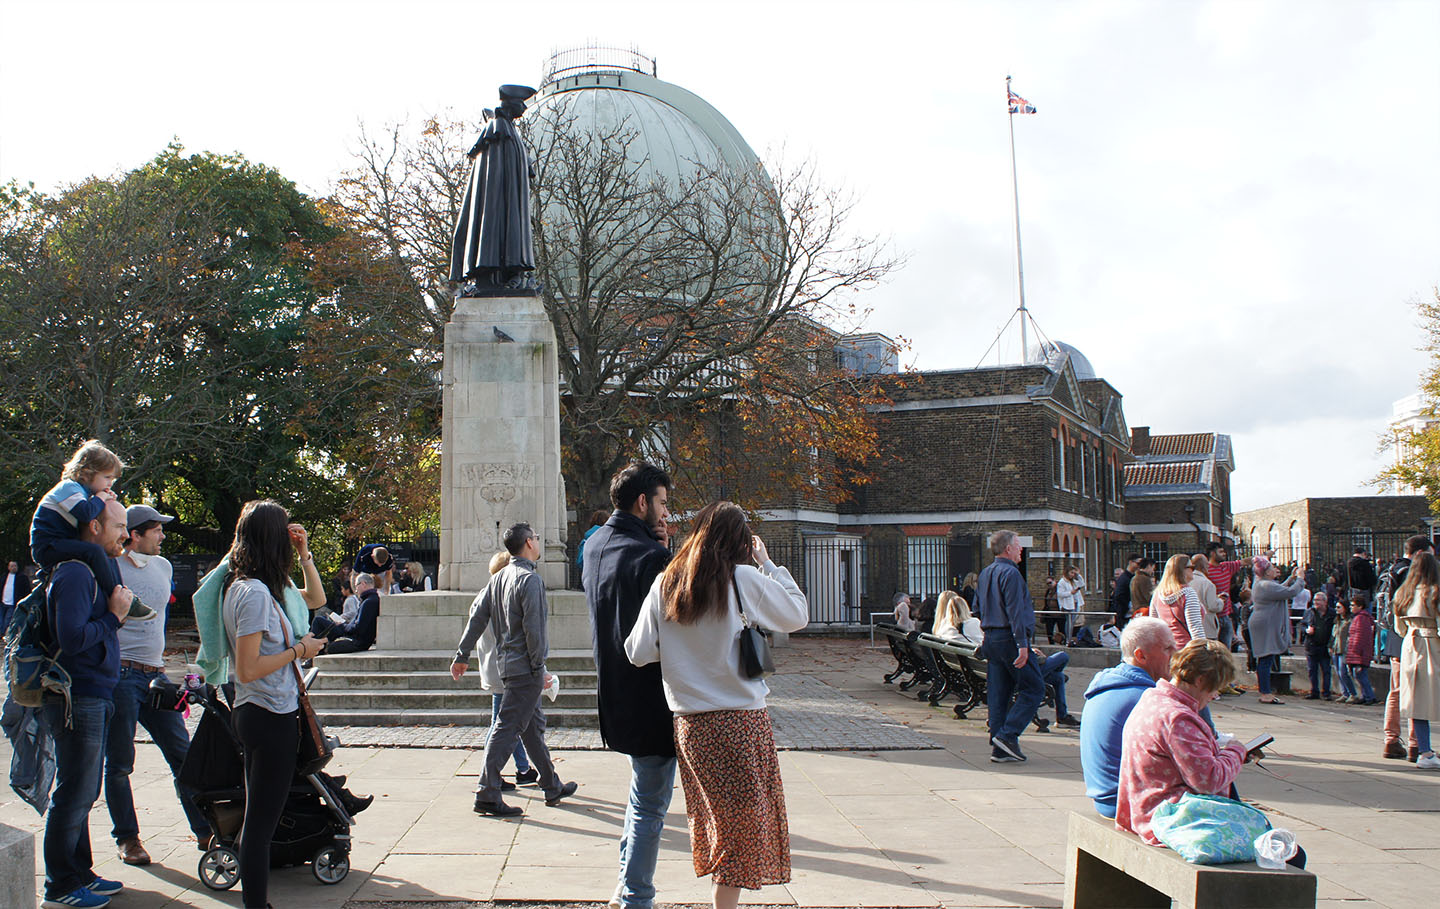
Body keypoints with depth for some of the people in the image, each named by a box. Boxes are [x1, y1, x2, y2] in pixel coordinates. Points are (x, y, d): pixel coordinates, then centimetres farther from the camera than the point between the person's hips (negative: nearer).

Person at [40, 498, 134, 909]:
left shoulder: (93, 570, 16)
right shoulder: (75, 573, -17)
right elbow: (73, 638, -25)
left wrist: (116, 614, 4)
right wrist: (113, 617, -16)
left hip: (93, 697, 10)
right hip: (78, 700, -10)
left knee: (82, 794, 17)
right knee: (73, 795, -2)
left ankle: (80, 873, 27)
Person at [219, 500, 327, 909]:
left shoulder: (244, 587, 11)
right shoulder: (255, 592, -18)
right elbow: (248, 670, -23)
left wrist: (304, 554, 21)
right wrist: (298, 650, -12)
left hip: (259, 716, 10)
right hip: (271, 718, -10)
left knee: (257, 817, 16)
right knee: (261, 820, -3)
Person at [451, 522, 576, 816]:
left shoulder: (498, 578, 12)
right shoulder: (530, 578, -14)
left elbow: (477, 616, 11)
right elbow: (532, 627, -19)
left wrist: (462, 655, 14)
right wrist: (539, 667, -14)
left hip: (507, 662, 9)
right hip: (525, 666, -9)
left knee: (534, 724, 16)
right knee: (508, 727, -8)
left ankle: (553, 788, 26)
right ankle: (487, 794, -8)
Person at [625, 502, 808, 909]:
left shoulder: (665, 584, 3)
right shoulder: (743, 579, -8)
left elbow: (638, 653, 3)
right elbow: (799, 614, 4)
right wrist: (767, 563, 10)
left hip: (689, 724, 4)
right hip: (741, 721, -4)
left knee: (716, 821, 17)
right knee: (741, 828, 5)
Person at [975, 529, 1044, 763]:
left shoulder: (985, 574, 15)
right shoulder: (1010, 573, -13)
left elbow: (978, 606, 23)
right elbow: (1015, 611, -19)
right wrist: (1022, 644, -21)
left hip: (990, 639, 9)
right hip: (1008, 638, -9)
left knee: (997, 695, 8)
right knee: (1034, 689, -2)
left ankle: (999, 748, 9)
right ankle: (1007, 735, -10)